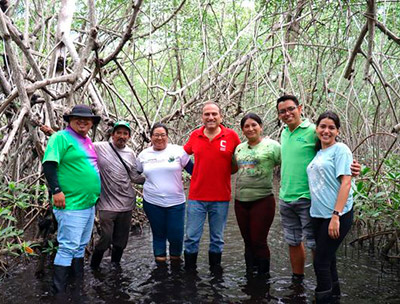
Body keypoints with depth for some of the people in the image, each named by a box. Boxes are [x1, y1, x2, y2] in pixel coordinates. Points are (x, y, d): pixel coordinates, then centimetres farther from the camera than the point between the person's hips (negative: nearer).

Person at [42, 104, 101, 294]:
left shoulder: (88, 141, 16)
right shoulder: (61, 137, -9)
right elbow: (49, 165, -17)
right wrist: (57, 190, -25)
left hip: (89, 204, 9)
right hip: (71, 205, -9)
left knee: (81, 246, 17)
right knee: (68, 248, -5)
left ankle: (78, 285, 30)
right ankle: (59, 292, 7)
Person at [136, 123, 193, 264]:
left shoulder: (178, 150, -3)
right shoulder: (144, 154, 6)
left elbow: (192, 169, 1)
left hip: (175, 202, -2)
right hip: (152, 202, 2)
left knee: (176, 235, 1)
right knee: (158, 234, 13)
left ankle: (176, 258, 29)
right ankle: (160, 261, 30)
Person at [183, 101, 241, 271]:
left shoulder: (232, 136, -3)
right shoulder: (194, 136, 2)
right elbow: (183, 154, 18)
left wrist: (224, 172, 1)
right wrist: (198, 173, 9)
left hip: (221, 197, -1)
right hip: (196, 196, 1)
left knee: (217, 238, 13)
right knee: (192, 237, 6)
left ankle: (215, 270, 30)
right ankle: (189, 270, 23)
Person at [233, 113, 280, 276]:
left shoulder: (272, 145, -4)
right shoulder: (239, 148, 12)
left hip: (262, 200, -5)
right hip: (240, 201, 5)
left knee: (259, 242, -1)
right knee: (248, 242, 14)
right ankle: (249, 275, 28)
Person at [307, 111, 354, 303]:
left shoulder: (340, 150, -7)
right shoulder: (318, 152, 14)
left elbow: (345, 183, -15)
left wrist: (336, 215, -21)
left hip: (336, 215, -7)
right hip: (318, 215, 7)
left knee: (321, 261, -4)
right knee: (327, 258, 17)